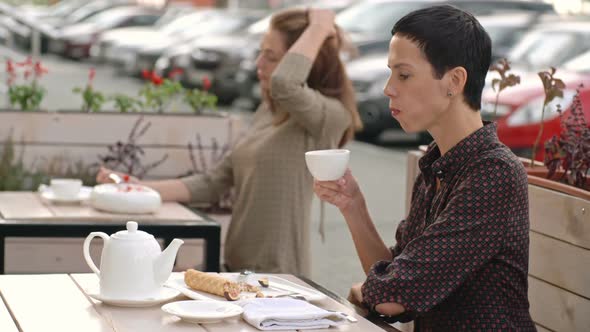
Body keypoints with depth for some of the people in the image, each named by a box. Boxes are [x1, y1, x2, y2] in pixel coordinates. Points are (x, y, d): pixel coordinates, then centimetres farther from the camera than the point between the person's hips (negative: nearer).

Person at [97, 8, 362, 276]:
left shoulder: (331, 116, -13)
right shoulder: (268, 111, 13)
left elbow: (283, 84, -35)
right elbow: (215, 182, 10)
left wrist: (319, 28, -19)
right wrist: (140, 190, -1)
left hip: (277, 278, -8)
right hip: (237, 269, 8)